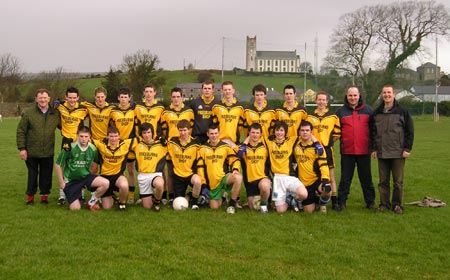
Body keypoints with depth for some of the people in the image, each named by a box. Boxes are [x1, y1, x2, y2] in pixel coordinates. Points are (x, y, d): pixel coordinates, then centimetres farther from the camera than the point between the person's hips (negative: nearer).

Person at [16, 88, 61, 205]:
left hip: (48, 152, 1)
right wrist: (22, 148, -7)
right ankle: (30, 196, 23)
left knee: (46, 175, 9)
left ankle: (44, 195, 24)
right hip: (31, 152, -1)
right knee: (32, 175, 9)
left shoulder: (55, 114, 2)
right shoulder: (29, 113, -4)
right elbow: (20, 131, -3)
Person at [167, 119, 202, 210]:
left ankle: (194, 202, -9)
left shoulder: (195, 142, -9)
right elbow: (168, 157, 10)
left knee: (197, 181, -37)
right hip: (178, 175, 2)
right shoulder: (172, 141, -5)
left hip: (191, 173, -2)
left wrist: (196, 173, -2)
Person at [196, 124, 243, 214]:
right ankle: (220, 198, 38)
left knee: (238, 177, -33)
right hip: (212, 183, 1)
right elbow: (200, 167, 2)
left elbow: (235, 160, 2)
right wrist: (203, 184, -3)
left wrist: (235, 169, -20)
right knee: (214, 207, 0)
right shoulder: (202, 149, 2)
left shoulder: (225, 146, 3)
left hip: (225, 177, -1)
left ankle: (232, 204, -17)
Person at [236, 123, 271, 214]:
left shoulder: (264, 145, -1)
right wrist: (246, 141, -16)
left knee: (264, 186, -38)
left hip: (263, 177, -2)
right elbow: (239, 154, -23)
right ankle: (258, 198, 43)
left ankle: (264, 204, -8)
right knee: (252, 207, 8)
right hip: (250, 180, 2)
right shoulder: (245, 146, -2)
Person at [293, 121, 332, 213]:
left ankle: (322, 203, 0)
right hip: (303, 182, 3)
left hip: (317, 179, -3)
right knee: (309, 210, 2)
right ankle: (313, 200, 37)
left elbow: (323, 164, -15)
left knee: (327, 192, -35)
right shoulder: (296, 144, 2)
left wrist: (325, 179, -27)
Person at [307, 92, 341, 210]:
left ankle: (334, 202, 6)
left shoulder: (333, 116, 2)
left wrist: (329, 141, -1)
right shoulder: (310, 117, 7)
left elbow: (337, 132, 7)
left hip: (327, 149, -2)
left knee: (331, 176, 0)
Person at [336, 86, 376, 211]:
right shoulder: (341, 111, 6)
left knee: (366, 177, 9)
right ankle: (341, 202, 12)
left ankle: (370, 201, 19)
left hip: (364, 150, 0)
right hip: (347, 150, 0)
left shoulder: (368, 110, 6)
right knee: (345, 178, 5)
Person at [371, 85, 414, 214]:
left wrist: (407, 149, -6)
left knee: (398, 181, 3)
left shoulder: (402, 111, -1)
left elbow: (410, 131, -1)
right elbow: (373, 132, 13)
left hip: (398, 153, -3)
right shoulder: (377, 112, 9)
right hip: (382, 153, 3)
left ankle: (397, 205, 13)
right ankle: (384, 204, 17)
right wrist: (374, 148, 7)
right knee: (383, 181, 7)